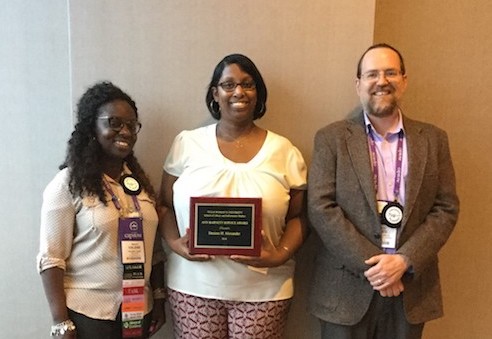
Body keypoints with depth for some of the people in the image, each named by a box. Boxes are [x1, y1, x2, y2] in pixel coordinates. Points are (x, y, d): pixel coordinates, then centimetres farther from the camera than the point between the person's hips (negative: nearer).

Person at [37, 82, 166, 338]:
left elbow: (153, 247, 9)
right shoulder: (67, 184, -10)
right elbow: (51, 259, -11)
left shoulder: (140, 180, 5)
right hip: (87, 311, -5)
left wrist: (159, 297, 7)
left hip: (138, 309, 5)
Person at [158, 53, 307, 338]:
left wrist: (281, 254, -12)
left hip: (263, 289, 0)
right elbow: (166, 206, 6)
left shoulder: (284, 151, 0)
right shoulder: (187, 144, 1)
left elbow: (297, 216, 4)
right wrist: (175, 243, -11)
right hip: (194, 284, 1)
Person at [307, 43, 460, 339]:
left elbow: (446, 209, 1)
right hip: (348, 287, -2)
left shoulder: (433, 139, 5)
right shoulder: (332, 138, -2)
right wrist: (371, 264, -14)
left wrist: (404, 260, -12)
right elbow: (321, 209, -9)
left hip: (411, 287, 2)